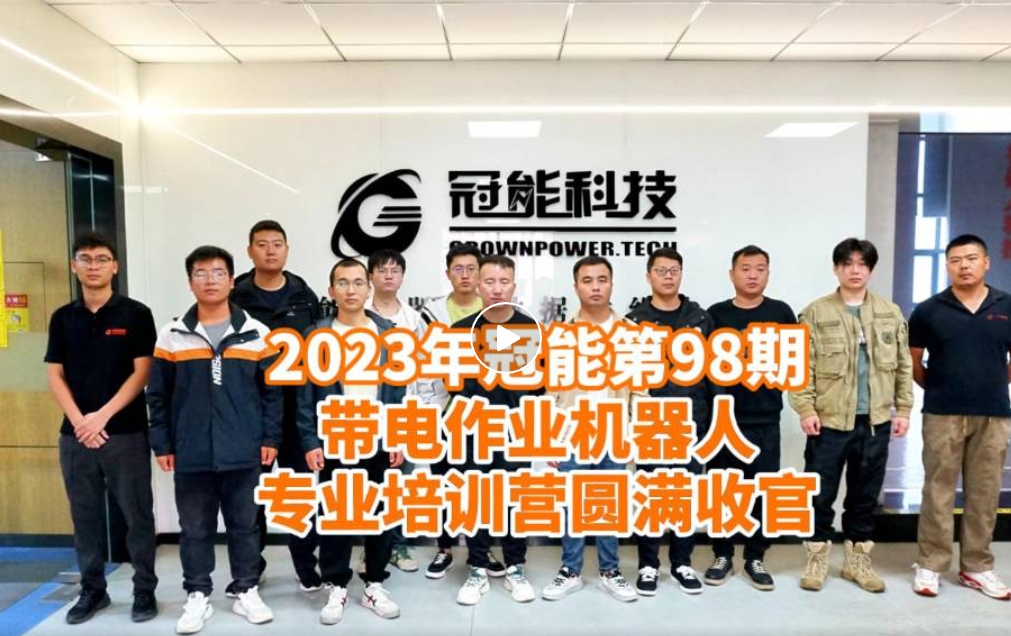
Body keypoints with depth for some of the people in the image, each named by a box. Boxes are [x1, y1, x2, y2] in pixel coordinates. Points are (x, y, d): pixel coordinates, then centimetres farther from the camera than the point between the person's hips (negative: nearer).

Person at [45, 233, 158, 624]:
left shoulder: (135, 314, -2)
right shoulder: (62, 318, 9)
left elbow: (142, 373, -6)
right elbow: (55, 375, 7)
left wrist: (103, 416, -13)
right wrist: (79, 421, -7)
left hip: (126, 432, -3)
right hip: (74, 434, 4)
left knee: (137, 515, 3)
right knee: (85, 516, 12)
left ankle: (145, 590, 15)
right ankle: (92, 589, 27)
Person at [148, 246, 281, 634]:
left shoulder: (256, 334, 1)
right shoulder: (171, 336, 2)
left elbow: (272, 391, 2)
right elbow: (158, 396, 4)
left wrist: (270, 438, -2)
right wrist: (162, 445, 1)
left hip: (243, 453, 0)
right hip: (191, 454, 1)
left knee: (244, 525, 11)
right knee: (194, 528, 11)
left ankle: (246, 592, 26)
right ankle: (198, 596, 27)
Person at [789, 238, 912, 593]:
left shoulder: (891, 314, 8)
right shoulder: (815, 313, -3)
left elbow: (903, 366, 10)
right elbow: (802, 367, -7)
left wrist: (903, 409, 5)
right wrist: (806, 409, -13)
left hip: (876, 422, 3)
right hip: (829, 421, -3)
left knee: (865, 495, 14)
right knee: (821, 494, 5)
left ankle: (857, 560, 28)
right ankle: (817, 559, 20)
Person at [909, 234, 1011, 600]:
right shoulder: (928, 311, -1)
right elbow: (913, 361, 8)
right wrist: (937, 389, 8)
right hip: (942, 415, -2)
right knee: (938, 492, 3)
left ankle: (977, 567, 24)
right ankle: (930, 565, 13)